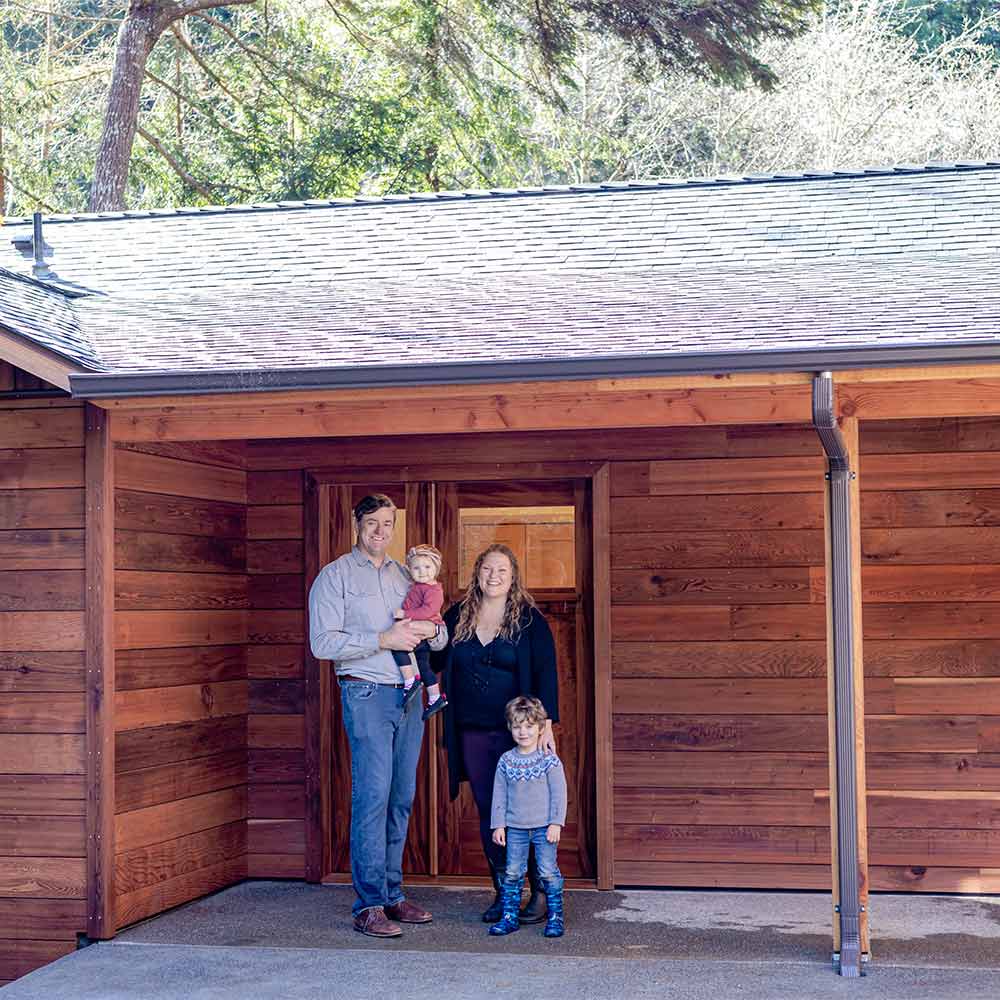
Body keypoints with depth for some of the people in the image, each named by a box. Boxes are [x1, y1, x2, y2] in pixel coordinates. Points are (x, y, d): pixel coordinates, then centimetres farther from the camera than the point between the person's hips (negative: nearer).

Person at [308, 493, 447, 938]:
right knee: (372, 796, -12)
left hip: (409, 696, 6)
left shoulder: (405, 575, 18)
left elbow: (441, 637, 19)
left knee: (401, 798, 7)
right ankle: (368, 905, -9)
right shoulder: (336, 575, 1)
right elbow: (322, 642, -10)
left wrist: (430, 630, -6)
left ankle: (392, 894, 14)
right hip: (367, 694, -6)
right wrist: (384, 640, -16)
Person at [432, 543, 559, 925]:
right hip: (472, 733, 4)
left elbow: (545, 675, -5)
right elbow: (434, 660, 14)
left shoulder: (530, 620, -2)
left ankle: (540, 893, 8)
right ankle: (503, 894, 14)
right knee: (487, 814, 6)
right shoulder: (457, 616, 8)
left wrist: (546, 725, -13)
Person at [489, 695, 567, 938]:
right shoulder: (506, 761, 5)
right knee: (512, 873, 4)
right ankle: (509, 917, 12)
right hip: (515, 827, 3)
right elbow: (499, 795, 8)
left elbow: (559, 794, -4)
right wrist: (498, 825, 3)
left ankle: (555, 917, 7)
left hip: (544, 827, -3)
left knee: (548, 871, -2)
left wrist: (556, 823, -10)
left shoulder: (549, 760, -4)